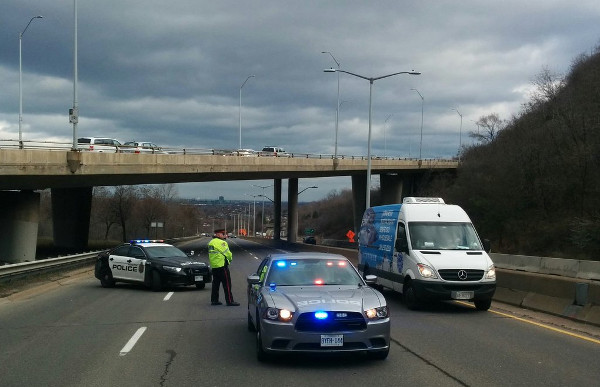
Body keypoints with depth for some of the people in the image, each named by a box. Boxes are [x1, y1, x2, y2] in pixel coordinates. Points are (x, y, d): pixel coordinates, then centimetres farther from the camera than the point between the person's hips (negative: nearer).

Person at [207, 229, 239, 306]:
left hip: (214, 266, 9)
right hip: (222, 265, -9)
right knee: (227, 284, -4)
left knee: (215, 283, 14)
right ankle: (229, 301, -4)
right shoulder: (221, 242, -14)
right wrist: (230, 258, 9)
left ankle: (214, 300, 16)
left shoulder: (211, 243, 13)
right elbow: (227, 253, -11)